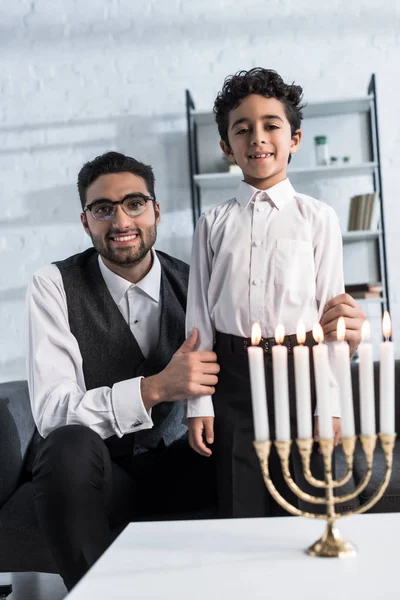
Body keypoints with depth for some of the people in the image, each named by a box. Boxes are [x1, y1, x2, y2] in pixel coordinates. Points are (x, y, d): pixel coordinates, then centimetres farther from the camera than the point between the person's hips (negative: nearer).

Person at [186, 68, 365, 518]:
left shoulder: (317, 218, 3)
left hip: (299, 368, -1)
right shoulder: (214, 223, 7)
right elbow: (199, 315, 6)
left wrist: (331, 403, -2)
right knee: (240, 507, 4)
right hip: (234, 375, 1)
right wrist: (198, 404, 2)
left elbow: (329, 308, 2)